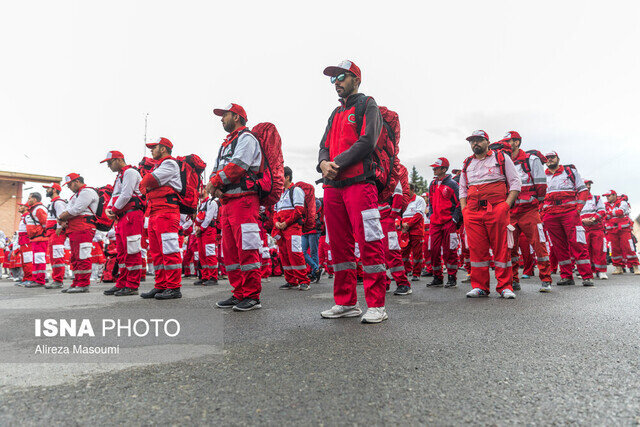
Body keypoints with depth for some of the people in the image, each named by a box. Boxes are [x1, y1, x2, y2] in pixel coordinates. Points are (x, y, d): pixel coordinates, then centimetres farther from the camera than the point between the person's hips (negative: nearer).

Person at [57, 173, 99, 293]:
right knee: (75, 257, 12)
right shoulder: (76, 195, 28)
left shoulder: (87, 192, -6)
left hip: (83, 229, -10)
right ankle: (76, 283, 17)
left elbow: (75, 210, -15)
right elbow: (67, 210, 21)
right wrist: (63, 221, 1)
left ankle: (83, 284, -9)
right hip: (73, 230, 11)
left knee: (83, 257, -10)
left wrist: (61, 218, -2)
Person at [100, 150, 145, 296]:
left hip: (131, 216, -11)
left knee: (132, 252, -9)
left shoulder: (130, 172, -5)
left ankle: (132, 286, -6)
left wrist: (115, 209, -6)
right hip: (121, 218, 11)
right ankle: (121, 284, 18)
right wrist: (109, 208, 6)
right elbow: (114, 196, 25)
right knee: (121, 253, 12)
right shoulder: (119, 176, 27)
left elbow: (126, 195, -15)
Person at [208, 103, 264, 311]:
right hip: (227, 201, 10)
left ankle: (252, 296, -5)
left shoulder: (246, 138, 0)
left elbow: (237, 167, -15)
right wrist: (215, 188, -1)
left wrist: (214, 182, -6)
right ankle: (239, 293, 17)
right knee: (230, 250, 9)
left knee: (247, 249, -11)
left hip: (244, 200, -10)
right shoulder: (226, 144, 28)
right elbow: (217, 170, 20)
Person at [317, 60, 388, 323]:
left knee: (369, 243, -9)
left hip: (359, 183, -7)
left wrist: (337, 164, -12)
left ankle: (376, 305, -1)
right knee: (339, 245, 7)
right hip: (333, 186, 7)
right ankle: (346, 302, 16)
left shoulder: (367, 105, 6)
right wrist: (324, 163, -5)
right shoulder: (335, 114, 27)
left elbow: (367, 143, -9)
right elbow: (324, 146, 18)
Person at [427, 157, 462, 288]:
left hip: (449, 222, -6)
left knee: (449, 251, -3)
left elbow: (460, 203, -5)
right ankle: (437, 277, 15)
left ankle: (452, 278, 8)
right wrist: (431, 216, 13)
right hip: (435, 223, 6)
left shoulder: (452, 184, -4)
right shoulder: (432, 184, 14)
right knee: (434, 250, 4)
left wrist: (454, 219, -11)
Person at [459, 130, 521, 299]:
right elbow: (462, 189, 24)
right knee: (476, 249, 0)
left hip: (497, 209, -3)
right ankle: (479, 286, 8)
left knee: (501, 248, -3)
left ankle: (505, 286, 5)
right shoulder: (467, 164, 21)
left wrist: (507, 205, -7)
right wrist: (464, 209, 8)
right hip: (472, 212, 3)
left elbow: (515, 182, 6)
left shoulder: (501, 158, 11)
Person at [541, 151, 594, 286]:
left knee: (577, 243, -10)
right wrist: (542, 214, 6)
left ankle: (587, 276, -6)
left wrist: (579, 207, -5)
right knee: (559, 245, 2)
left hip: (569, 211, -2)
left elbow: (582, 189, 9)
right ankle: (567, 276, 8)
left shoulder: (570, 171, 14)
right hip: (550, 213, 2)